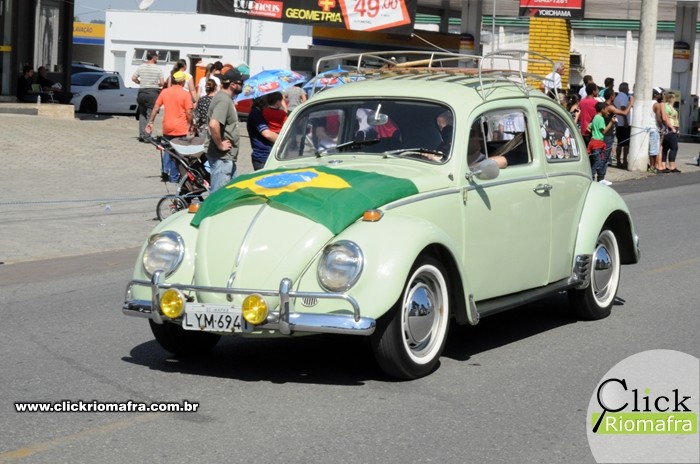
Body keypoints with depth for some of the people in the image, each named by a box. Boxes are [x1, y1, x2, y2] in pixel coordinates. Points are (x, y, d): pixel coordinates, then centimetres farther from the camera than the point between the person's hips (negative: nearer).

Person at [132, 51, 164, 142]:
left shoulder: (141, 67, 4)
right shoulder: (158, 69, -5)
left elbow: (133, 78, 4)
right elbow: (162, 83, -8)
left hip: (142, 92, 3)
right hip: (153, 93, -3)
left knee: (142, 114, 14)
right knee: (150, 115, -1)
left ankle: (141, 135, 8)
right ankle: (147, 136, -5)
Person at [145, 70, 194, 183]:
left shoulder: (165, 92, 2)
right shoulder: (185, 94, -10)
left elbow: (156, 107, 2)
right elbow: (189, 112, -12)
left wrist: (150, 122, 9)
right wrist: (191, 125, 1)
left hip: (167, 127, 3)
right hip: (180, 128, -3)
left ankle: (165, 171, 9)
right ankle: (174, 176, 11)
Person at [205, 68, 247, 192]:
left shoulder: (224, 97, 13)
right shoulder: (224, 100, -19)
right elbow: (214, 124, -33)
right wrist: (220, 145, -22)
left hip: (227, 156, 11)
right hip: (221, 156, -11)